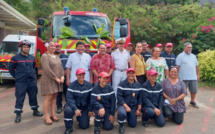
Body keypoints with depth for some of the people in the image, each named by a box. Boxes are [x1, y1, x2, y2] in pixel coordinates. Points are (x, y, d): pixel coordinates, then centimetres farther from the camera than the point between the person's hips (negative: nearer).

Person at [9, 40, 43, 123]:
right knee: (20, 99, 1)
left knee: (33, 97, 13)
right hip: (21, 82, -4)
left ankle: (35, 111, 28)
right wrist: (17, 76, 1)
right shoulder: (15, 58, -6)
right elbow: (11, 69, 1)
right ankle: (18, 114, 13)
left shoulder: (32, 58, 7)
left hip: (32, 81, 4)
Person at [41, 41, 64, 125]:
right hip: (49, 80, -7)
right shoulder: (45, 56, -7)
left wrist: (62, 76, -3)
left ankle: (53, 115, 16)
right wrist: (55, 78, -16)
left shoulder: (56, 57, 18)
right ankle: (46, 117, 3)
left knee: (54, 97, 8)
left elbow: (61, 67, 13)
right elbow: (47, 69, -17)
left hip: (58, 81, 7)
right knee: (48, 98, -5)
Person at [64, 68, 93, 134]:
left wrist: (90, 110, -2)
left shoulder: (88, 85, -4)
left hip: (84, 107, 2)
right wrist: (75, 109, -27)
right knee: (67, 110, -35)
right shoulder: (72, 85, -12)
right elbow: (69, 98, -18)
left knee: (84, 126, -3)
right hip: (74, 105, -2)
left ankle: (81, 118, 34)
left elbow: (91, 98, 0)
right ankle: (69, 128, -9)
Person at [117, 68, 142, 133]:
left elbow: (140, 97, 7)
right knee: (121, 113, -38)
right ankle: (121, 126, -4)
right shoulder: (122, 84, -10)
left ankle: (128, 116, 38)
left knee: (133, 125, 5)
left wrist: (139, 109, 2)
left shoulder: (138, 85, 4)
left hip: (134, 106, 4)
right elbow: (119, 97, -15)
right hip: (123, 105, -4)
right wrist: (126, 106, -22)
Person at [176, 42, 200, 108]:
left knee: (194, 90, 12)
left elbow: (196, 66, 19)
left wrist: (198, 75, 15)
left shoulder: (193, 56, 16)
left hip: (193, 77, 6)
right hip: (183, 78, -6)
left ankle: (192, 102, 30)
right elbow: (177, 67, -8)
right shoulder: (180, 56, -4)